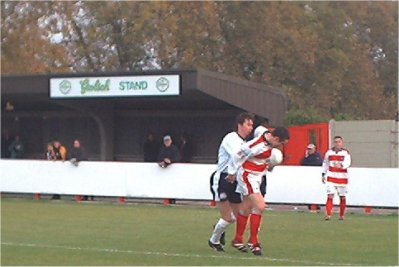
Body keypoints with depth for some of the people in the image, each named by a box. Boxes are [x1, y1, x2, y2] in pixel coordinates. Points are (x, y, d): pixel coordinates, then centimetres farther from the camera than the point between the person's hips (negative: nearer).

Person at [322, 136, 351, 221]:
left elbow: (347, 163, -20)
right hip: (331, 178, 1)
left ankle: (342, 215, 21)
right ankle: (328, 215, -14)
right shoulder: (329, 152, 5)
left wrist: (341, 165, -41)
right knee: (330, 196, -12)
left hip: (342, 178, -1)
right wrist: (323, 174, 14)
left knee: (342, 197, 7)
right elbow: (325, 163, 17)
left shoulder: (345, 153, -4)